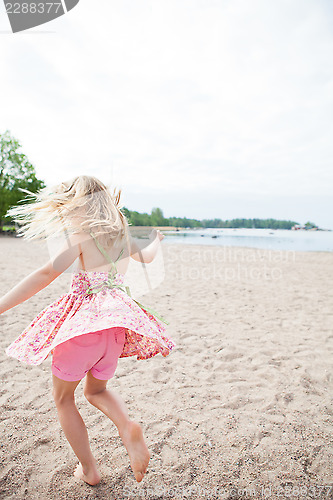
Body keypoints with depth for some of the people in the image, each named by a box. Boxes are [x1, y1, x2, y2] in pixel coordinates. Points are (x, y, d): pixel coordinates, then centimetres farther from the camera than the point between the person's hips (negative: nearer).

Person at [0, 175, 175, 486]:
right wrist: (156, 241, 54)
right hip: (116, 321, 6)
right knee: (96, 390, 27)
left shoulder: (82, 233, -7)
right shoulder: (121, 232, 12)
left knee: (62, 397, 19)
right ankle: (127, 426, -2)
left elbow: (46, 274, -19)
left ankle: (88, 469, 27)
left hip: (83, 317, -6)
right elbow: (146, 256, 31)